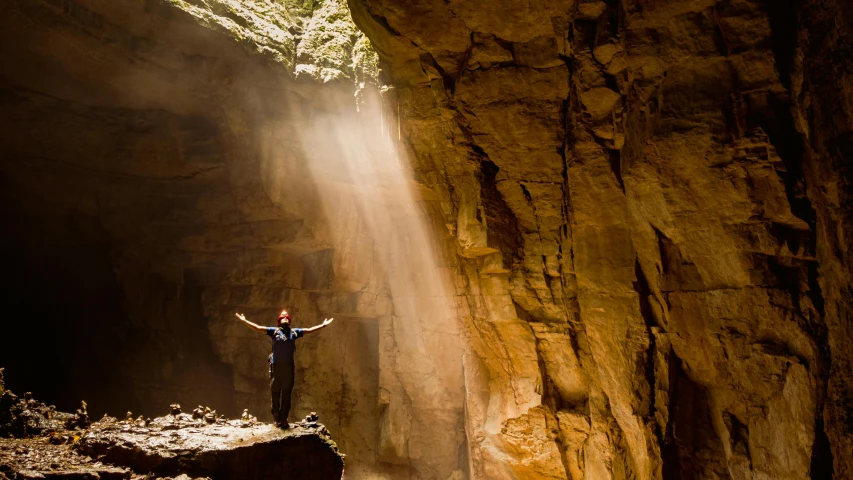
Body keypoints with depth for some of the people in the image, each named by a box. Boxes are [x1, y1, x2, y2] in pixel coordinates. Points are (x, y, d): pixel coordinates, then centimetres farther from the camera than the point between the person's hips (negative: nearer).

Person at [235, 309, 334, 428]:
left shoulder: (294, 332, 12)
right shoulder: (274, 331, 7)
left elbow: (309, 330, 16)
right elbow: (258, 327, 4)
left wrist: (323, 325, 15)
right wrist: (245, 321, -1)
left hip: (289, 366, 2)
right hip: (276, 366, -2)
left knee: (286, 394, 4)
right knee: (275, 393, 2)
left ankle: (284, 419, 9)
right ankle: (277, 419, 10)